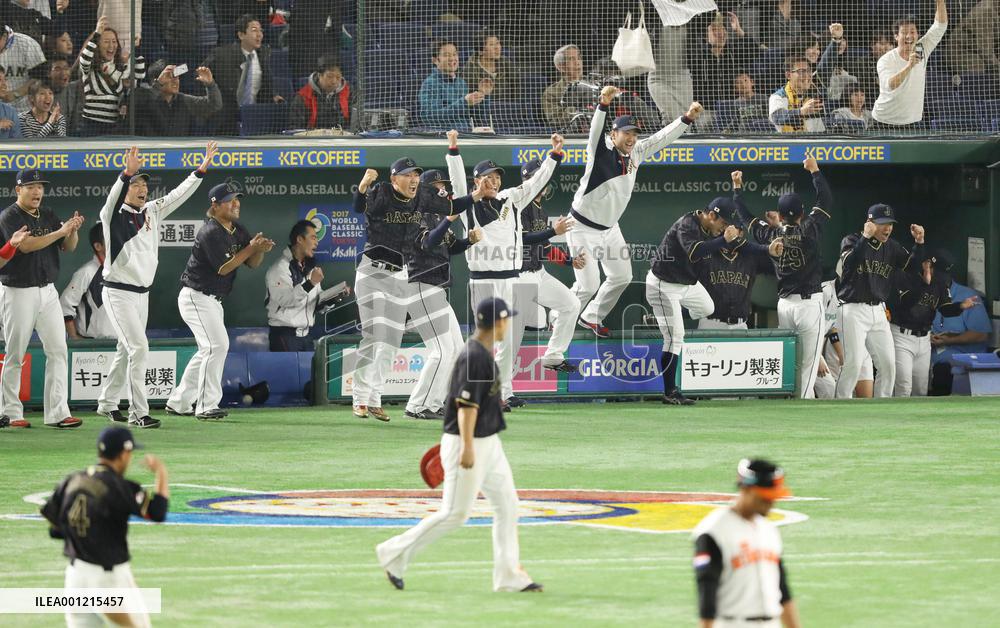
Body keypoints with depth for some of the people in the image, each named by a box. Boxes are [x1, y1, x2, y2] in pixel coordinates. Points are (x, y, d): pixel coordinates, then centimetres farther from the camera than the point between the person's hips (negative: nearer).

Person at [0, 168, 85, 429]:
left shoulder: (48, 216, 12)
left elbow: (68, 247, 10)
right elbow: (25, 245, -23)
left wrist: (73, 230, -11)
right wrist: (60, 232, -24)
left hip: (48, 291, 6)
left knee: (58, 350, -3)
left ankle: (57, 413, -5)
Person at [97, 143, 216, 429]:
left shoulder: (152, 212, 9)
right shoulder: (113, 214, -10)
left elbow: (179, 194, 8)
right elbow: (114, 197, -31)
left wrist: (202, 168, -2)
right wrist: (127, 173, -50)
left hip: (142, 293, 7)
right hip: (118, 293, -7)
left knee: (126, 351, 15)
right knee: (139, 348, -14)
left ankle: (107, 403, 29)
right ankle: (139, 413, -12)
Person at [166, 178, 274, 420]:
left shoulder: (237, 230, 9)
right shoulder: (210, 233, -19)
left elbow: (252, 263, 7)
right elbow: (223, 268, -22)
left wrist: (261, 249, -14)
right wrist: (250, 248, -21)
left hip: (213, 300, 10)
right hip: (196, 297, -10)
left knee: (209, 350, 15)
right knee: (217, 345, -18)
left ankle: (178, 403, 24)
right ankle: (206, 407, -19)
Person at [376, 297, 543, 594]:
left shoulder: (485, 354, 12)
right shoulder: (474, 357, -19)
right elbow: (466, 404, -25)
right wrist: (467, 447, -29)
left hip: (488, 444, 10)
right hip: (469, 444, -10)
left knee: (506, 505, 7)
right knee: (455, 513, -5)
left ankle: (509, 577, 8)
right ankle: (395, 553, 5)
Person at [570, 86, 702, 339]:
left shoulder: (636, 152, -2)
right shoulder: (601, 150, -22)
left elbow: (662, 137, 1)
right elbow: (596, 130, -41)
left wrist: (687, 118, -12)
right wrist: (604, 104, -60)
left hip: (609, 228, 8)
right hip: (583, 228, -8)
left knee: (621, 277, 14)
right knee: (589, 285, -7)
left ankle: (591, 318, 34)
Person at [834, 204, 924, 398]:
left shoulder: (892, 247, 11)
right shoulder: (852, 241, -5)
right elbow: (849, 264, -23)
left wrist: (919, 243, -7)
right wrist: (865, 237, -28)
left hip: (878, 312, 6)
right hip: (853, 310, -6)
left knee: (888, 364, 3)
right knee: (853, 363, -13)